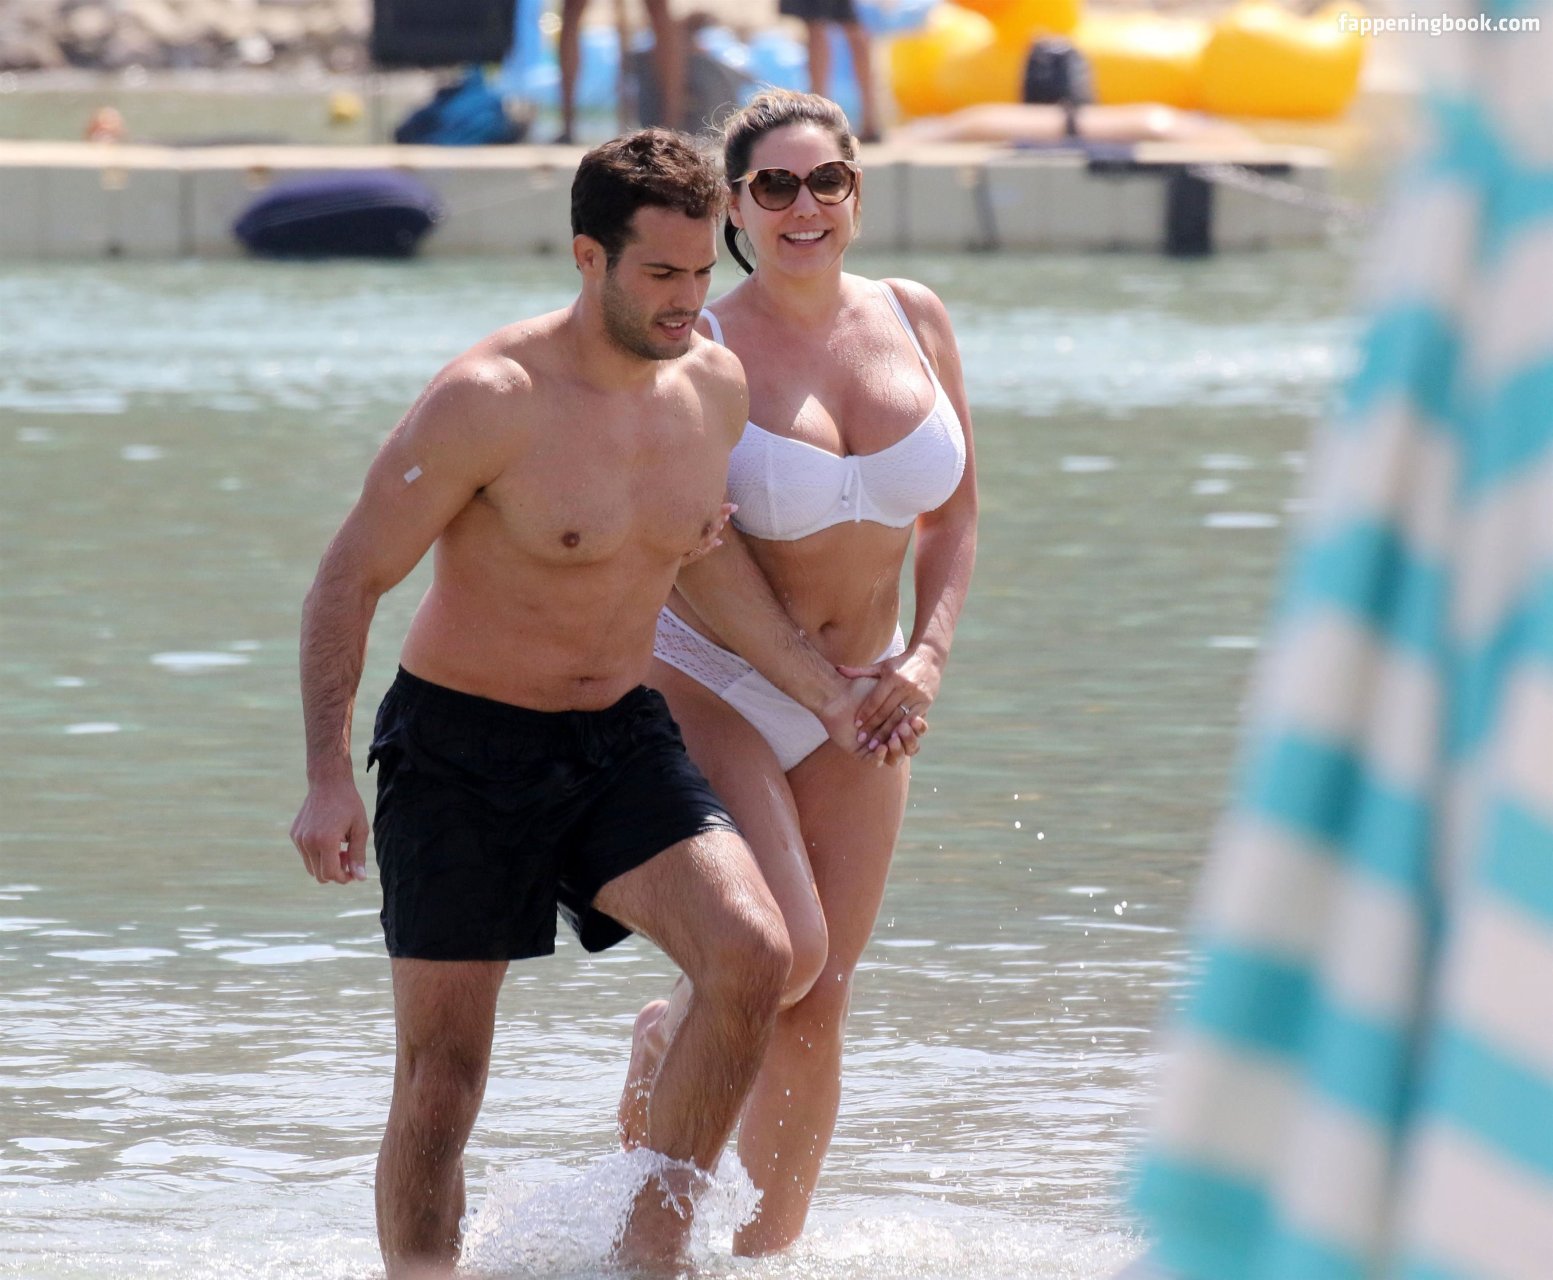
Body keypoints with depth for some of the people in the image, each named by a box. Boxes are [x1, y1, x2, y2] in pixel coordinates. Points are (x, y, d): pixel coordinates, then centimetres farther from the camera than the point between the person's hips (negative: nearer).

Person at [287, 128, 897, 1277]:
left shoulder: (716, 384, -1)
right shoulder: (490, 400, -20)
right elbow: (350, 578, -13)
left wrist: (820, 683, 20)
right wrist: (328, 777, -18)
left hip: (622, 740, 5)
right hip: (462, 748, -5)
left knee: (754, 955, -19)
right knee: (443, 1073, 0)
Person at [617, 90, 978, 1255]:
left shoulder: (916, 323, 0)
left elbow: (954, 514, 8)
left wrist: (929, 655, -4)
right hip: (705, 683, -5)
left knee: (820, 1006, 6)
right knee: (782, 951, -22)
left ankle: (769, 1252, 20)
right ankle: (671, 1034, 11)